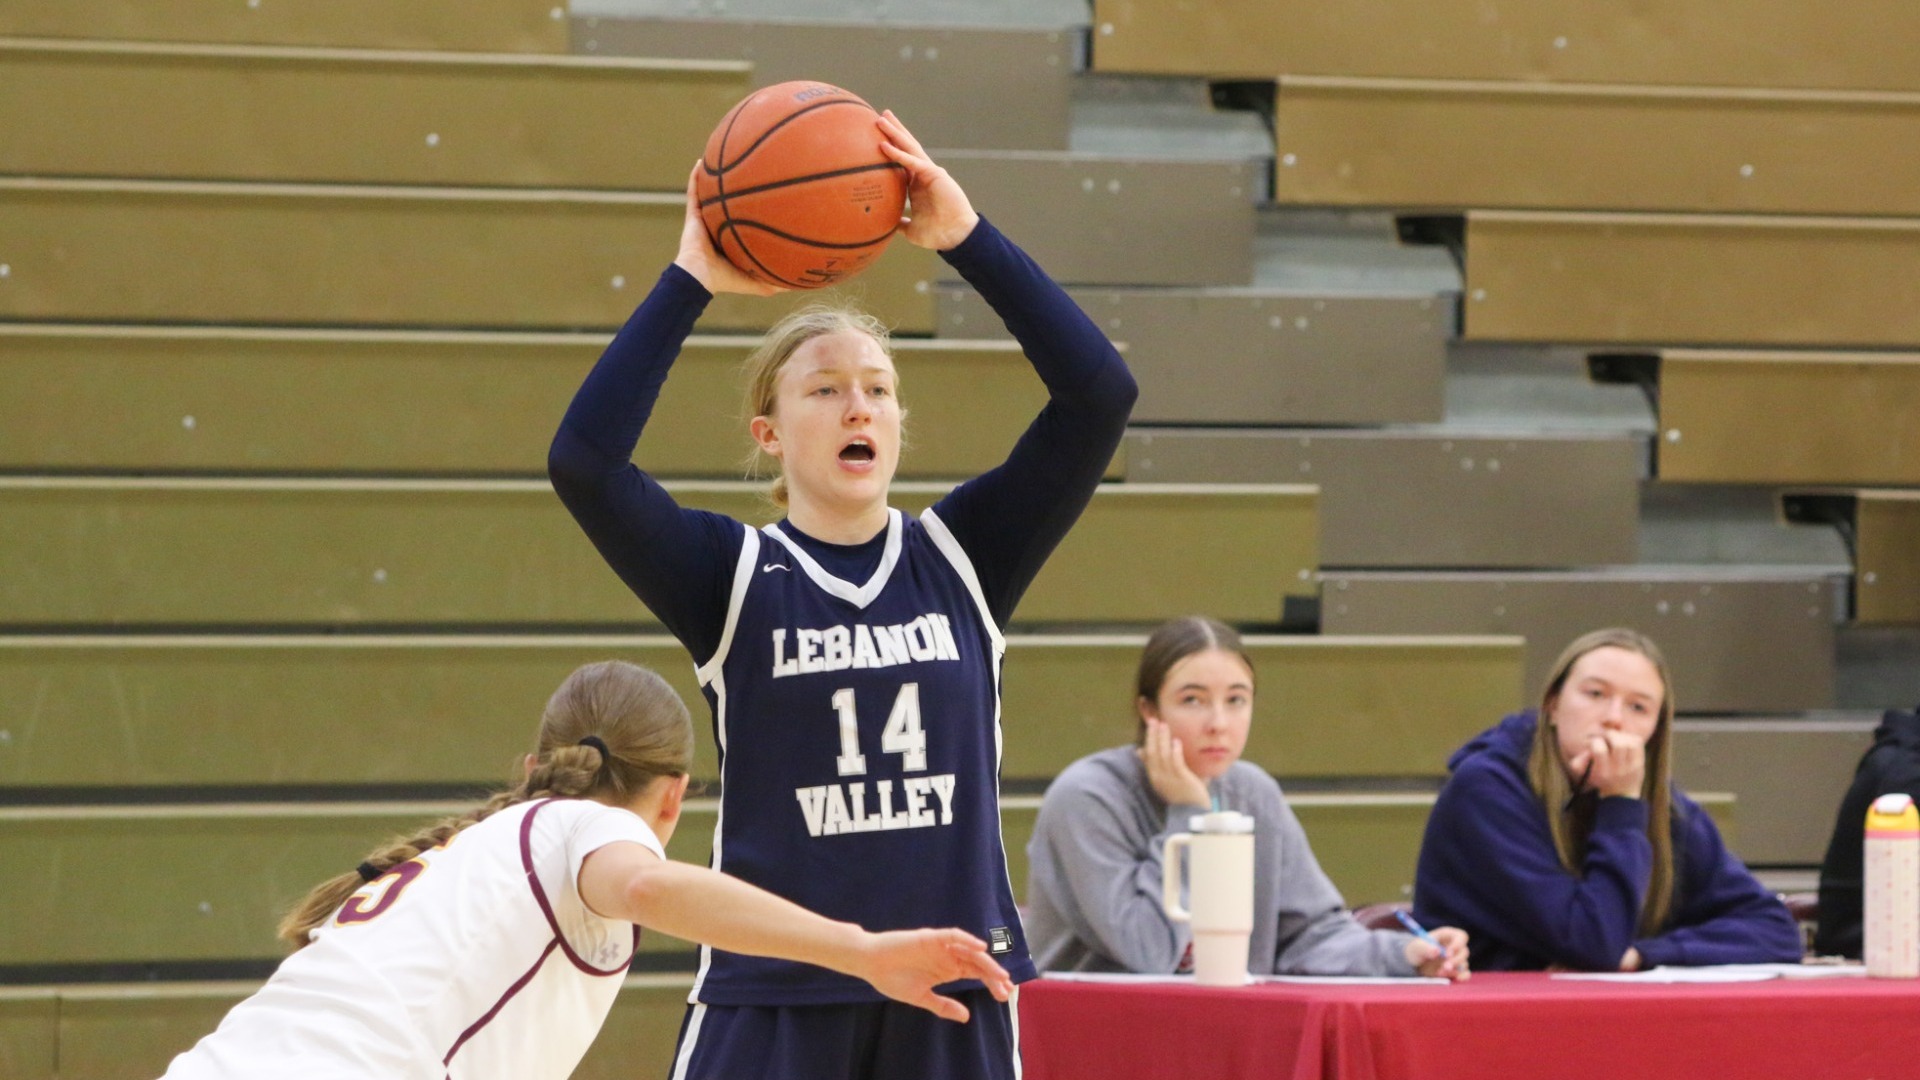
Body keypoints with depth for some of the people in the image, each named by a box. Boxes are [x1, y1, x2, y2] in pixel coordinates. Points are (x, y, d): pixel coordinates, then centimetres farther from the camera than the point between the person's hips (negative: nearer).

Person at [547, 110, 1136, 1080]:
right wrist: (691, 282, -12)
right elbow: (584, 460, -15)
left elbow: (1098, 397, -4)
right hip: (773, 1002, -2)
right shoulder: (735, 576, 1)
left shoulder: (961, 557, 6)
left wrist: (968, 238, -9)